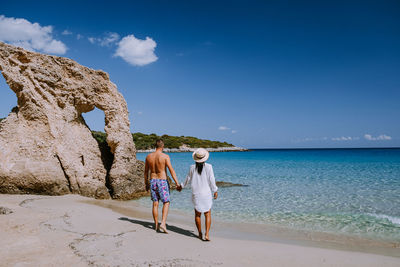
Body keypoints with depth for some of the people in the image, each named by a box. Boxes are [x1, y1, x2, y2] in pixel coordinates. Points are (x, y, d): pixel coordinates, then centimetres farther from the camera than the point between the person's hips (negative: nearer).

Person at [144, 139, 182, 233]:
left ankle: (156, 226, 19)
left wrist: (146, 184, 22)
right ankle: (163, 224, -10)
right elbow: (171, 170, -15)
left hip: (153, 181, 5)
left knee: (155, 204, 11)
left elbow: (146, 172, 11)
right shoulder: (165, 156, -11)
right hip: (162, 182, -4)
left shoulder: (148, 156, 3)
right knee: (166, 203, 4)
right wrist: (177, 184, -14)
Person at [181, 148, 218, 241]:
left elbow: (188, 180, 6)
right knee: (208, 214, 8)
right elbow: (211, 180, -7)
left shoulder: (192, 167, -5)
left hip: (196, 194, 2)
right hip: (206, 193, -2)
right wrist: (215, 191, 5)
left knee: (197, 214, 16)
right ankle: (207, 234, -3)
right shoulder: (208, 167, -11)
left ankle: (200, 234, 24)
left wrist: (182, 186, 25)